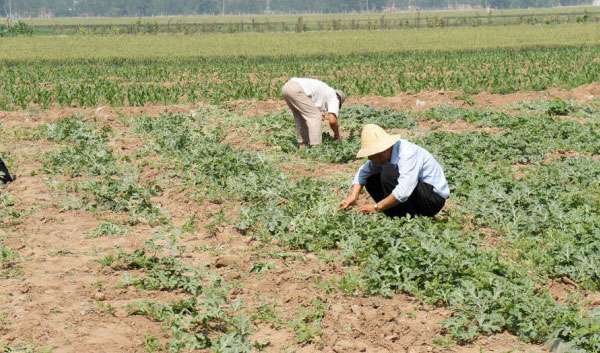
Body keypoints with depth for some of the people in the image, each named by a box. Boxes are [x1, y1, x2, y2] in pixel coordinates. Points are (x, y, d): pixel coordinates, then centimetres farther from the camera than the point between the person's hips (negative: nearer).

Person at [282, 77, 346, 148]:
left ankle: (303, 145, 26)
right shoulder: (334, 98, 14)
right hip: (296, 89, -8)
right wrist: (337, 134, 16)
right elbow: (332, 120, -1)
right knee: (315, 115, 2)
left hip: (287, 86, 8)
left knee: (300, 117, 24)